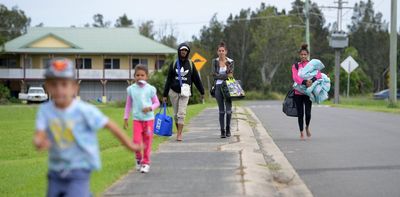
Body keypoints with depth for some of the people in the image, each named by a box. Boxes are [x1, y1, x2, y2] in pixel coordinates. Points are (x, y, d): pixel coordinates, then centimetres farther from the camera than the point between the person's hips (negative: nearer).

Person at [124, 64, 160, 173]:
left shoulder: (150, 89, -4)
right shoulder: (131, 89, 1)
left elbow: (157, 103, 5)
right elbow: (128, 104, 9)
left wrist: (150, 108, -16)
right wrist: (126, 118, 8)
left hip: (149, 119, 0)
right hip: (137, 119, 1)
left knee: (147, 142, 3)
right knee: (136, 141, -9)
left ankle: (146, 162, 15)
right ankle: (138, 158, 17)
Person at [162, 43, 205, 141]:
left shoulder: (190, 64, 5)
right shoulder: (174, 64, 5)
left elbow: (196, 79, 10)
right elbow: (168, 80, 6)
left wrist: (202, 92, 12)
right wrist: (165, 95, 3)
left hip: (185, 92, -1)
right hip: (173, 91, 1)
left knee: (181, 114, -11)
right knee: (176, 114, 7)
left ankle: (179, 134, -13)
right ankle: (178, 131, 21)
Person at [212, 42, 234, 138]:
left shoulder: (230, 62, 4)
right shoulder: (215, 61, 5)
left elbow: (231, 75, 0)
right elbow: (214, 75, -5)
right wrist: (226, 76, -12)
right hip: (218, 86, 1)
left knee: (228, 109, -7)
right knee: (221, 110, 1)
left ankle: (228, 129, 12)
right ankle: (222, 131, 5)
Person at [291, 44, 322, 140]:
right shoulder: (295, 66, 8)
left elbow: (319, 74, -7)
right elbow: (295, 77, -8)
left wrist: (312, 80, -27)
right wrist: (304, 82, -26)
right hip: (298, 92, 1)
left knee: (308, 113, -9)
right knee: (300, 113, 2)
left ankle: (307, 127, 21)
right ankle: (301, 133, 16)